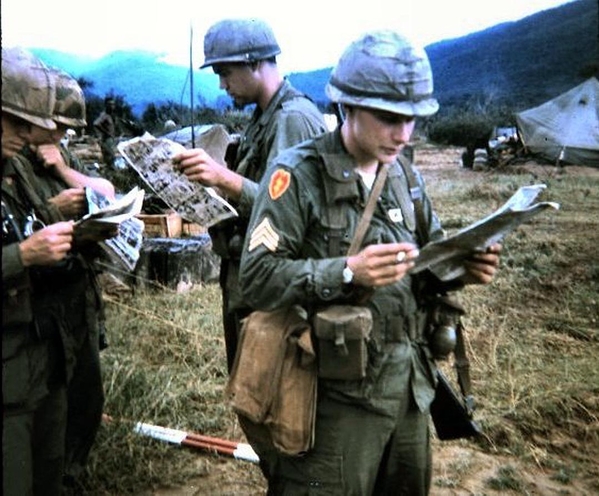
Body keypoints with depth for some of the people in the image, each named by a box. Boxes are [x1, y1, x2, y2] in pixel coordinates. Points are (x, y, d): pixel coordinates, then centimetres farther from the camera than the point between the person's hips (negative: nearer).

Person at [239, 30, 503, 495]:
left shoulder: (404, 174, 9)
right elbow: (258, 277, -18)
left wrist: (463, 267, -7)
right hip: (335, 395, -6)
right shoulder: (298, 173, -12)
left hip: (411, 387, 7)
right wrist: (347, 272, -29)